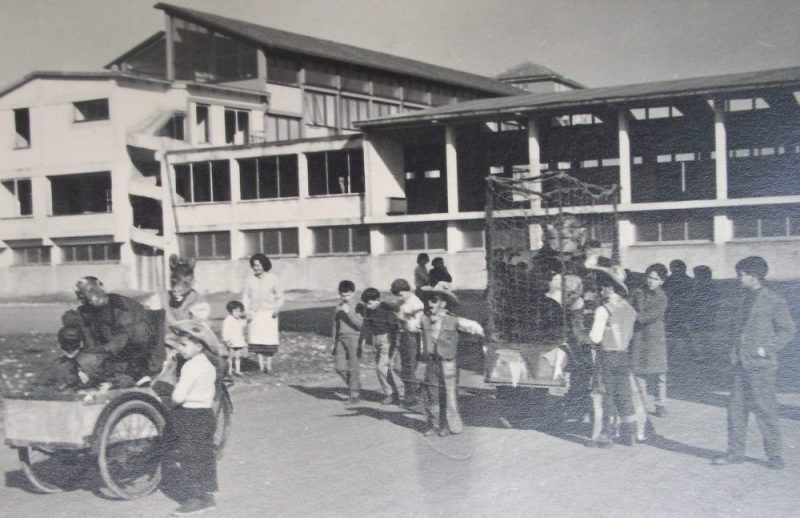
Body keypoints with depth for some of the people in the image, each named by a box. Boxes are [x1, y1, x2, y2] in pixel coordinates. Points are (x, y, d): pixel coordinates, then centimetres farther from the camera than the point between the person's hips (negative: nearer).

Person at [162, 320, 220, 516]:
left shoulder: (190, 367, -20)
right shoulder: (208, 365, 10)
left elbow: (178, 397, -25)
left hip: (190, 417, -9)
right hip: (207, 414, 9)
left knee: (188, 459, -2)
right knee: (205, 455, 14)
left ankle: (193, 499, 0)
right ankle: (207, 495, 21)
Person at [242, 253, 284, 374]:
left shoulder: (272, 278, 3)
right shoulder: (249, 280, 4)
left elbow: (279, 296, 9)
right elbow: (245, 297, 8)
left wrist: (276, 308, -6)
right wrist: (246, 311, -4)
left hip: (269, 313, -1)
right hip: (255, 314, 1)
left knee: (270, 341, -4)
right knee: (257, 340, -3)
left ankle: (269, 364, 9)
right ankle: (261, 364, 5)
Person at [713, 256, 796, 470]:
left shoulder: (773, 301, -9)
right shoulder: (746, 299, 13)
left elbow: (788, 330, -6)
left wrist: (766, 349, -13)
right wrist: (734, 350, 9)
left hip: (760, 364, -7)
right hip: (741, 364, 7)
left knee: (765, 409, -2)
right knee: (736, 408, 8)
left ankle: (775, 455, 10)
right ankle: (735, 452, 16)